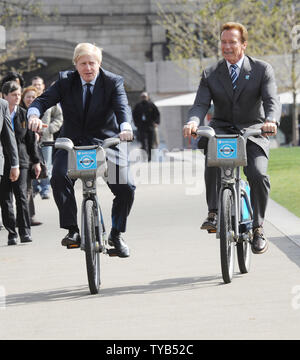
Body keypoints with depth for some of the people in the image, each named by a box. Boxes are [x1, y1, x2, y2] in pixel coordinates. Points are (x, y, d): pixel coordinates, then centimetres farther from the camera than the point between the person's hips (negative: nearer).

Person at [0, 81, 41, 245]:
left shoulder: (24, 114, 7)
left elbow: (31, 139, 11)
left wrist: (36, 161, 10)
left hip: (20, 159, 1)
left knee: (21, 194, -9)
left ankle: (25, 231, -4)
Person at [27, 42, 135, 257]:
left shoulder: (113, 82, -4)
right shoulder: (65, 81, 1)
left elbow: (122, 107, -21)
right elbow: (43, 101, -8)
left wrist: (125, 127, -44)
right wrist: (34, 115, -34)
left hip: (105, 143, 0)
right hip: (72, 143, 1)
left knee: (126, 188, -15)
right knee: (59, 177, -28)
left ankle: (116, 234, 9)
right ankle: (72, 230, -19)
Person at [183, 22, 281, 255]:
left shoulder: (262, 70, -1)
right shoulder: (211, 75, 5)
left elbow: (272, 101, -14)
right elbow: (201, 104, -6)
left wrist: (271, 121, -38)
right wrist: (193, 122, -30)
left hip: (253, 131, -1)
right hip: (221, 129, 1)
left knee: (258, 174, -24)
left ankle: (258, 227, -7)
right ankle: (213, 213, -26)